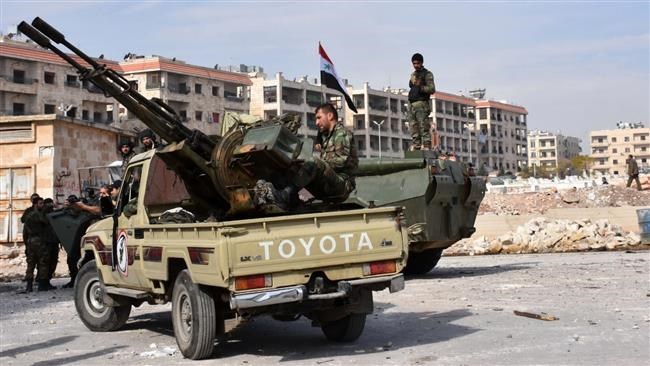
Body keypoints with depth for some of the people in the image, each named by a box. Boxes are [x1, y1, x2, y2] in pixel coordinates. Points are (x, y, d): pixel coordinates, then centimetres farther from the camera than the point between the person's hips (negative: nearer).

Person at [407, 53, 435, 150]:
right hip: (411, 105, 7)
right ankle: (415, 148, 5)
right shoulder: (413, 75, 22)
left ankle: (426, 148, -16)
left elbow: (432, 89, -9)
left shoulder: (427, 74, 1)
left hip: (421, 104, -7)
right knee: (413, 129, 4)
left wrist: (420, 87, -22)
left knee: (424, 128, -12)